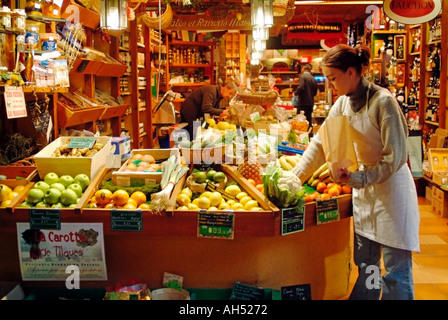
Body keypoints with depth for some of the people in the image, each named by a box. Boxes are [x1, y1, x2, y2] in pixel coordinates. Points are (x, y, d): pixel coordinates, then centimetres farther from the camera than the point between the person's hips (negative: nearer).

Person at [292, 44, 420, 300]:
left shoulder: (383, 101, -19)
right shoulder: (343, 103, 2)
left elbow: (396, 156, -19)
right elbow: (321, 142, 5)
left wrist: (359, 179, -23)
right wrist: (295, 176, 0)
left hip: (391, 189, -7)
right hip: (363, 189, 7)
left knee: (396, 269, 1)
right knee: (365, 264, 16)